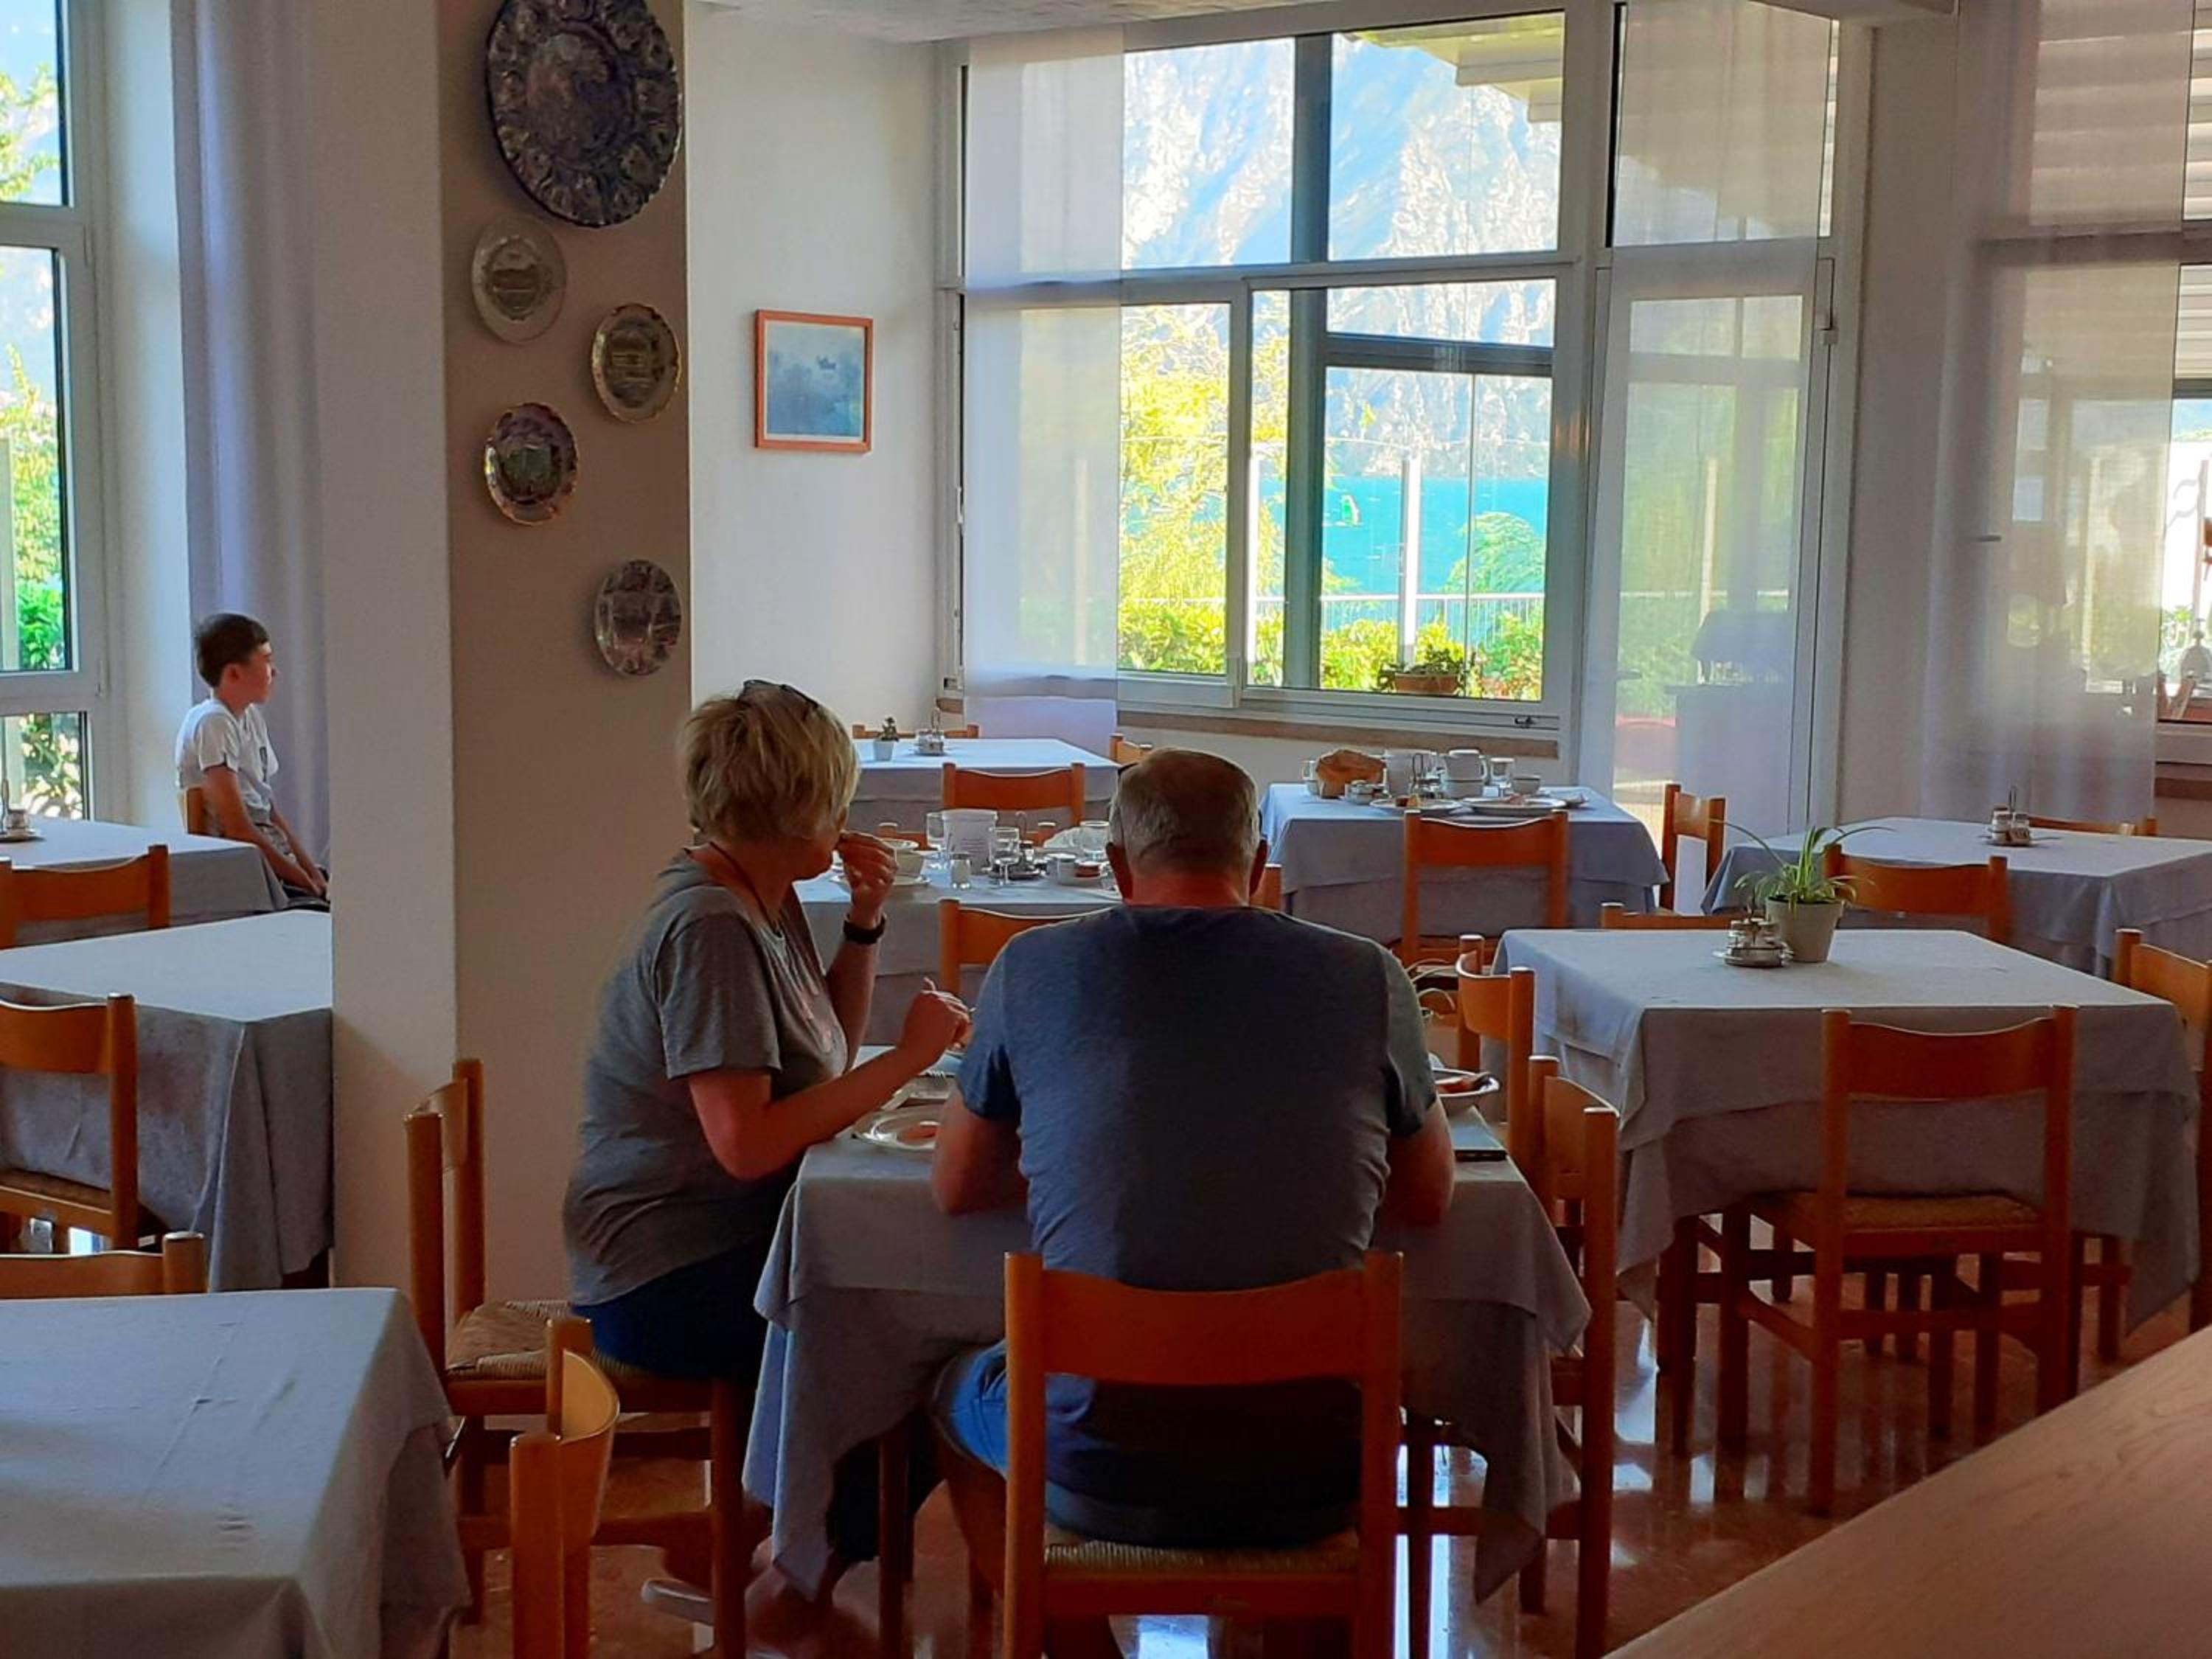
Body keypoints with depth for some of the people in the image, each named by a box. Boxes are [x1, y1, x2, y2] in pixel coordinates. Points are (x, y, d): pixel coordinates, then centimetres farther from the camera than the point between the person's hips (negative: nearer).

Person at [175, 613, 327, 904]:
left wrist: (311, 870, 5)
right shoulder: (212, 723, -12)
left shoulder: (252, 718, 15)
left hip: (276, 861, 9)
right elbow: (238, 829, -17)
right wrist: (305, 881, -14)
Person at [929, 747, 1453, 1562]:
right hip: (1310, 1479, 1)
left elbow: (957, 1188, 9)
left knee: (963, 1388, 33)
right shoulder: (1366, 977, -4)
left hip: (1098, 1477, -1)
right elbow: (1428, 1197, 10)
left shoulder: (1031, 967, -4)